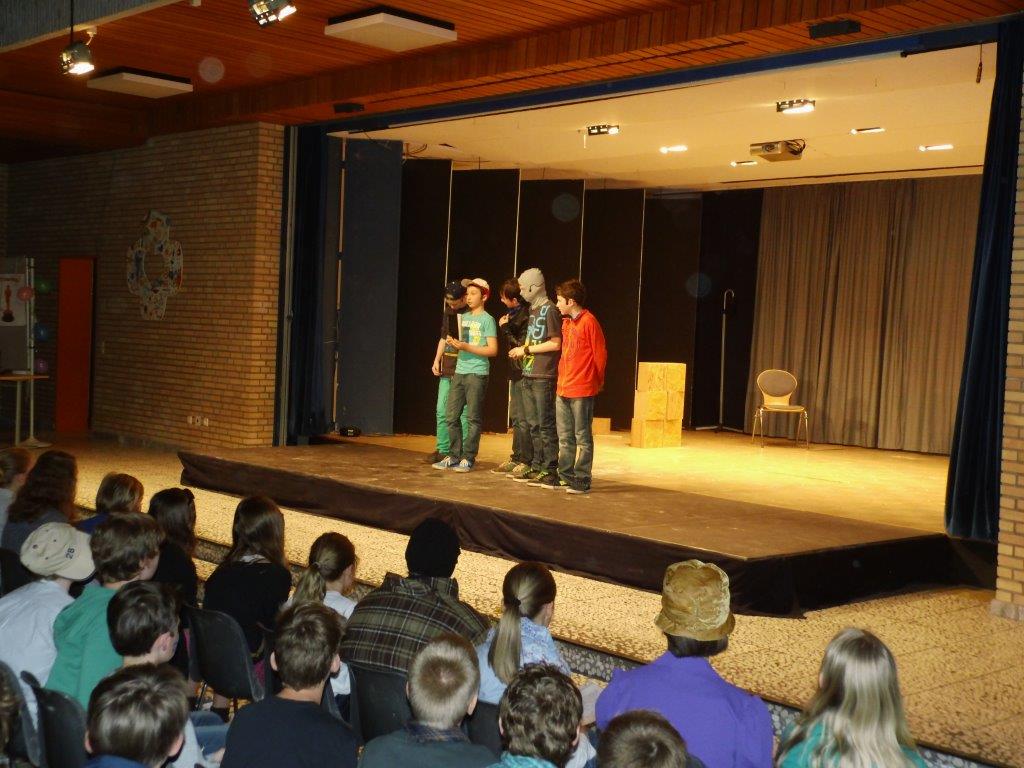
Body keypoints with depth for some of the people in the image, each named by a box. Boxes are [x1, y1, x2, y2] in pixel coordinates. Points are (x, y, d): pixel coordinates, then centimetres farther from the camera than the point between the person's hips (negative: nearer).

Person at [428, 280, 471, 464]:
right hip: (447, 369, 7)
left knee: (463, 413, -3)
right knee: (442, 411, 7)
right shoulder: (448, 312, 13)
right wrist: (437, 360, 13)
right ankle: (442, 450, 14)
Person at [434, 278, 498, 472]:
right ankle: (454, 456, 14)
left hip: (477, 373, -7)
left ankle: (468, 458, 4)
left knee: (473, 418, -1)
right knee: (452, 416, 5)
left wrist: (466, 347, -16)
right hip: (459, 371, 7)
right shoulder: (464, 317, 15)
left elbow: (493, 350, -11)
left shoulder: (487, 319, -5)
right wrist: (453, 343, 1)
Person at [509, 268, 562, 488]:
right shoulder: (533, 310, 17)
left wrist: (526, 349, -10)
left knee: (546, 425, -6)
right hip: (529, 375, 9)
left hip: (544, 377, -9)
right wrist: (521, 350, 6)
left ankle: (550, 471, -3)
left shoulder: (550, 310, -9)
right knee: (534, 425, 12)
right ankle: (537, 467, 19)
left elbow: (555, 344, -14)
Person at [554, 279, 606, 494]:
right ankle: (565, 477, 20)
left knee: (583, 438, -1)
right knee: (565, 438, 13)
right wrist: (562, 379, 14)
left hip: (582, 391, -8)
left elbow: (600, 354, -8)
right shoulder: (567, 323, 14)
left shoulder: (589, 321, -11)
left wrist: (597, 382, 1)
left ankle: (582, 481, 3)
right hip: (563, 389, 8)